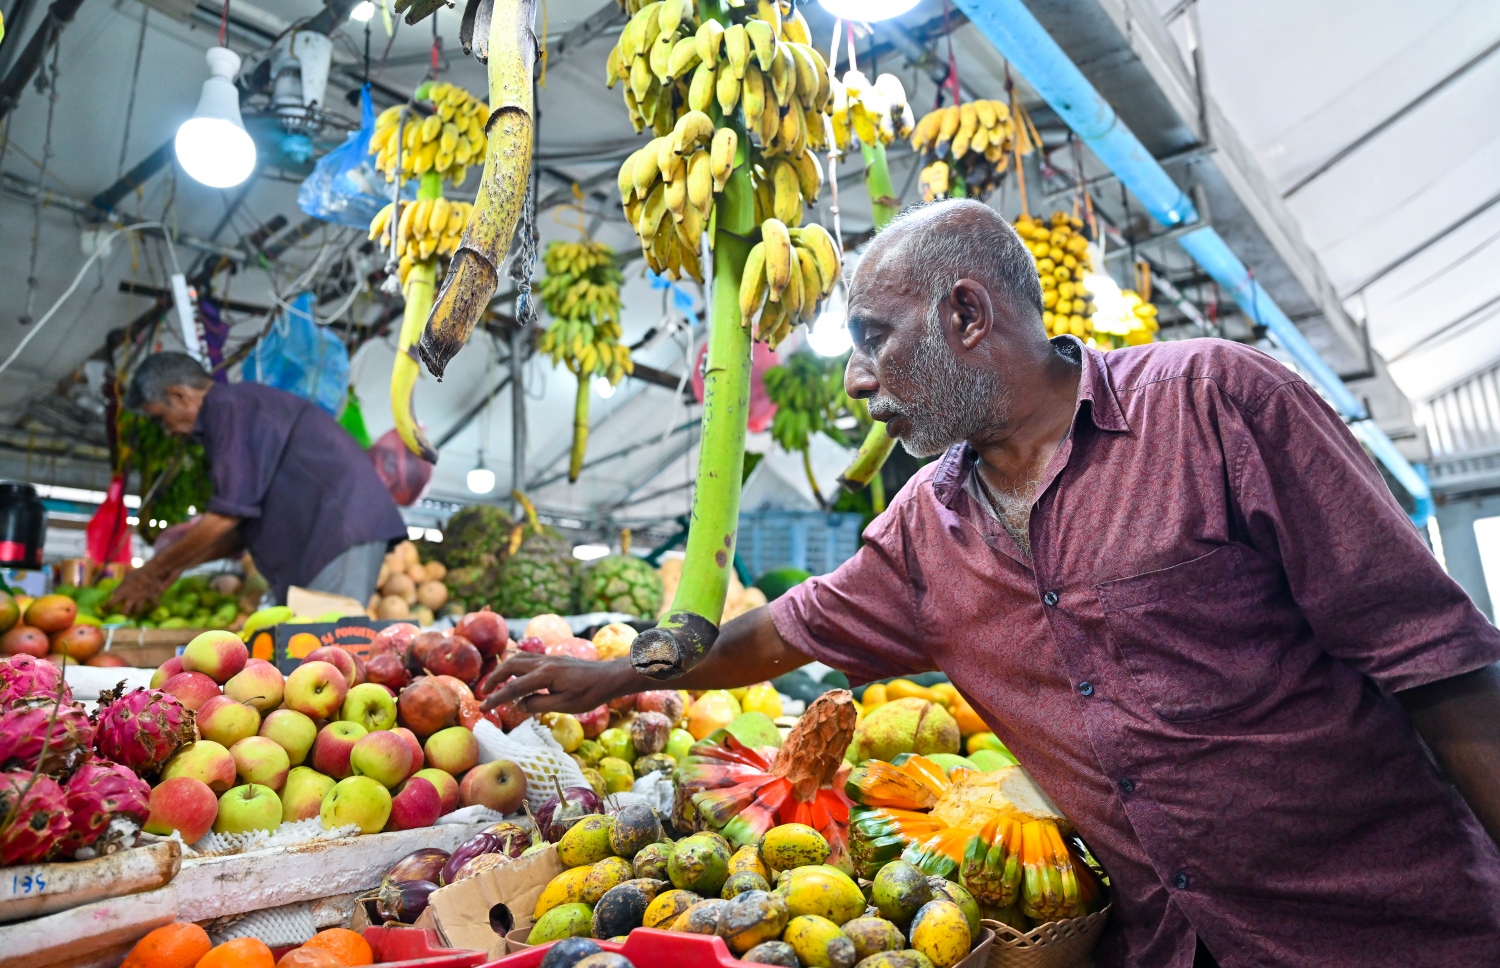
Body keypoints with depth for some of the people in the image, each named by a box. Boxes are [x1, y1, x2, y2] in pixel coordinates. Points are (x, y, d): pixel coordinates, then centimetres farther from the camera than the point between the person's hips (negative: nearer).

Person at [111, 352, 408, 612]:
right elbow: (247, 523, 23)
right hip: (327, 533, 10)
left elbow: (227, 514, -12)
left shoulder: (229, 408, -7)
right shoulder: (236, 407, 23)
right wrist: (178, 563, 19)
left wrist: (154, 570, 0)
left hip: (341, 527, -10)